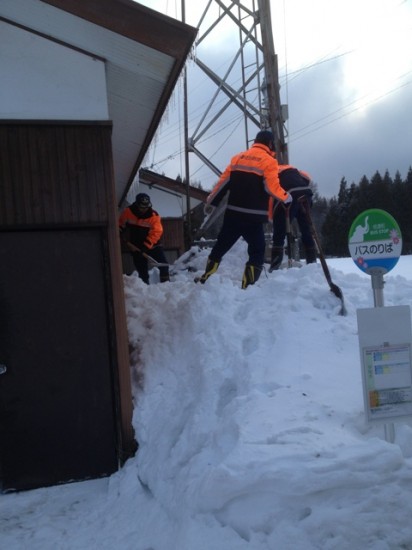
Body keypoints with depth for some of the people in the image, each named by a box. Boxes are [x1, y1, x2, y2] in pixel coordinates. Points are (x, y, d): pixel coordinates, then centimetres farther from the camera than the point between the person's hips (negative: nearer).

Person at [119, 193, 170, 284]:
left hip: (152, 244, -1)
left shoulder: (154, 215, -16)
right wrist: (125, 241, -1)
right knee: (141, 269, 5)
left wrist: (146, 246, -28)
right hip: (135, 247, 1)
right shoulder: (127, 212, -10)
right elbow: (120, 226, 4)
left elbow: (156, 232, -21)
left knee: (163, 264, -9)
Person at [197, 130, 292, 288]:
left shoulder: (238, 157, 12)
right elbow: (273, 188, -11)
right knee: (257, 252, 7)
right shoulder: (269, 161, -4)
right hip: (253, 217, -5)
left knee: (220, 246, 16)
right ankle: (248, 287, 0)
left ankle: (205, 280, 21)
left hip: (233, 213, 5)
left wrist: (211, 202, 17)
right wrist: (287, 197, 8)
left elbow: (223, 182, 10)